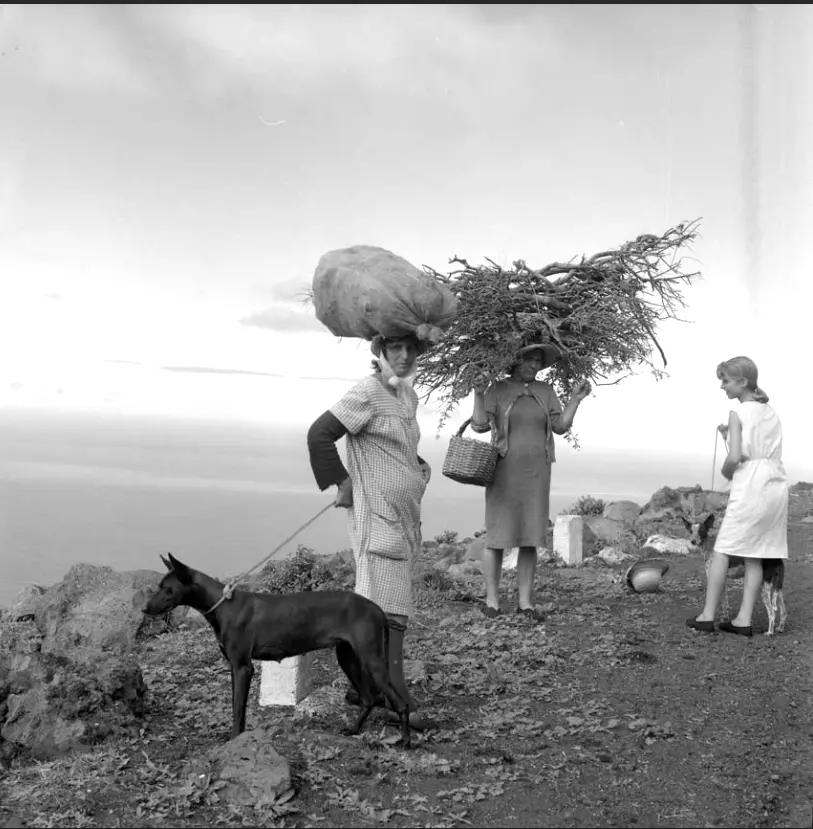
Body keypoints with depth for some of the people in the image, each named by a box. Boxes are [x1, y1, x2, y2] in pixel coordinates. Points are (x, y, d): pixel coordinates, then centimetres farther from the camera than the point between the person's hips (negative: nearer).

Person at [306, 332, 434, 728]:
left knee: (375, 601, 14)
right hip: (376, 514, -9)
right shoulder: (366, 393, -13)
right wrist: (343, 483, -14)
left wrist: (420, 466, 13)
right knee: (389, 606, -11)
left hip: (404, 514, 9)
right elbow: (319, 433, -17)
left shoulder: (408, 395, 14)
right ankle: (397, 698, -9)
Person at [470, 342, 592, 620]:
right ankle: (492, 600, 10)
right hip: (504, 471, -3)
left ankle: (525, 602, 10)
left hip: (535, 474, 3)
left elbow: (560, 427, 2)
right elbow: (480, 425, -12)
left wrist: (576, 399, -9)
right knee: (497, 536, -1)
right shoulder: (497, 390, -1)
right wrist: (478, 394, -25)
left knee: (530, 538, 3)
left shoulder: (545, 392, 8)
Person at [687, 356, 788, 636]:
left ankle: (707, 616, 2)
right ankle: (744, 619, 6)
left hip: (750, 487, -7)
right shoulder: (772, 414, 15)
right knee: (754, 556, 8)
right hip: (777, 486, 7)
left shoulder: (737, 413, -6)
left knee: (721, 550, 1)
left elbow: (734, 458, -15)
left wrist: (726, 472, 4)